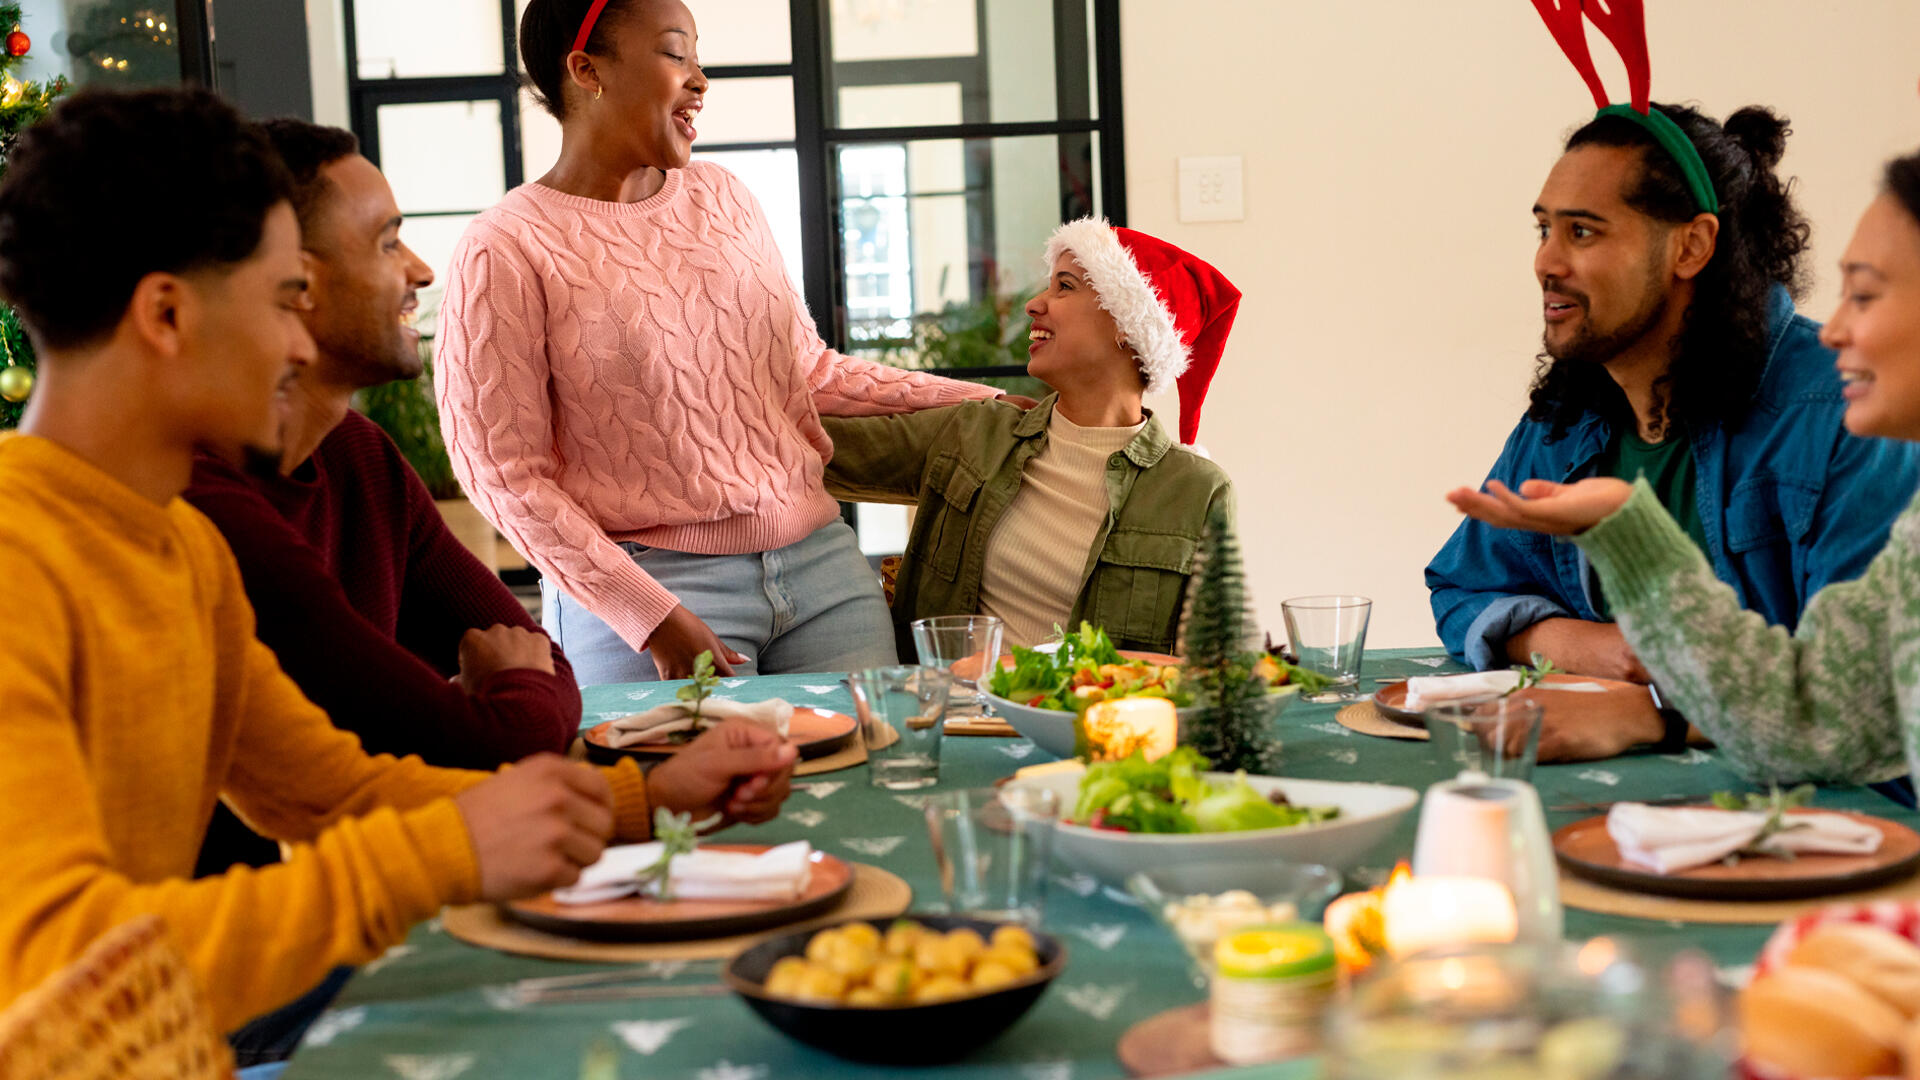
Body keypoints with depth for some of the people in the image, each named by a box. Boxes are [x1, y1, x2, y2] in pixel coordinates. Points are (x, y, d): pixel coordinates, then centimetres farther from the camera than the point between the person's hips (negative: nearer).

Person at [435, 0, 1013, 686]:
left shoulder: (721, 196, 11)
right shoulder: (505, 251, -7)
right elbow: (505, 475, -9)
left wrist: (985, 404, 13)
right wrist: (650, 617, -15)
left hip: (819, 559, 5)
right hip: (649, 584, -5)